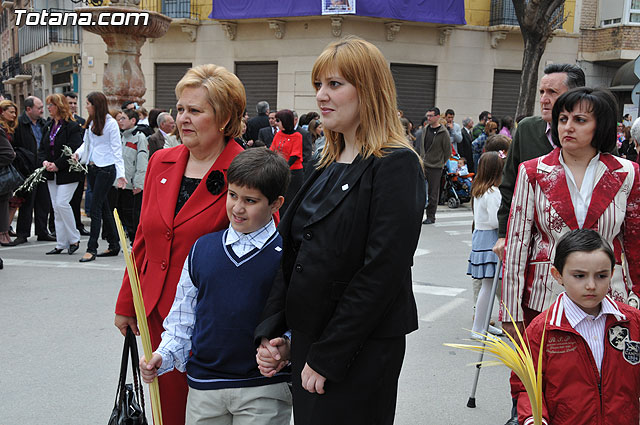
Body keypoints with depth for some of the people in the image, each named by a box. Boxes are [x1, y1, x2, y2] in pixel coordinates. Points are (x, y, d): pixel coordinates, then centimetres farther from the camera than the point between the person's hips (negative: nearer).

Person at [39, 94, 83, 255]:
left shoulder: (72, 126, -9)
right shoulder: (48, 127, 14)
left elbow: (74, 151, -16)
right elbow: (42, 148, 16)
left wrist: (57, 165, -18)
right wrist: (44, 161, -4)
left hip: (68, 173, -8)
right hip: (52, 174, 8)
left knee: (61, 203, -16)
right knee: (56, 208, 7)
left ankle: (74, 239, -1)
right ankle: (61, 244, 12)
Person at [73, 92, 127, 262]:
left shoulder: (110, 123, -9)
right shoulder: (90, 122, 11)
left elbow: (116, 149, -10)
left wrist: (120, 174, -15)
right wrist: (78, 152, -2)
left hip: (106, 169, -8)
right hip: (92, 168, 8)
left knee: (96, 207, -8)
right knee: (104, 207, 11)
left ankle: (92, 249, -4)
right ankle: (114, 245, 19)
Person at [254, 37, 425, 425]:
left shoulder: (396, 166, -14)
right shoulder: (326, 167, 10)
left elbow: (382, 273, -20)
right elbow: (293, 257, 11)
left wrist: (326, 357, -17)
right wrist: (271, 332, 2)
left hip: (358, 356, -7)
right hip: (305, 342, 7)